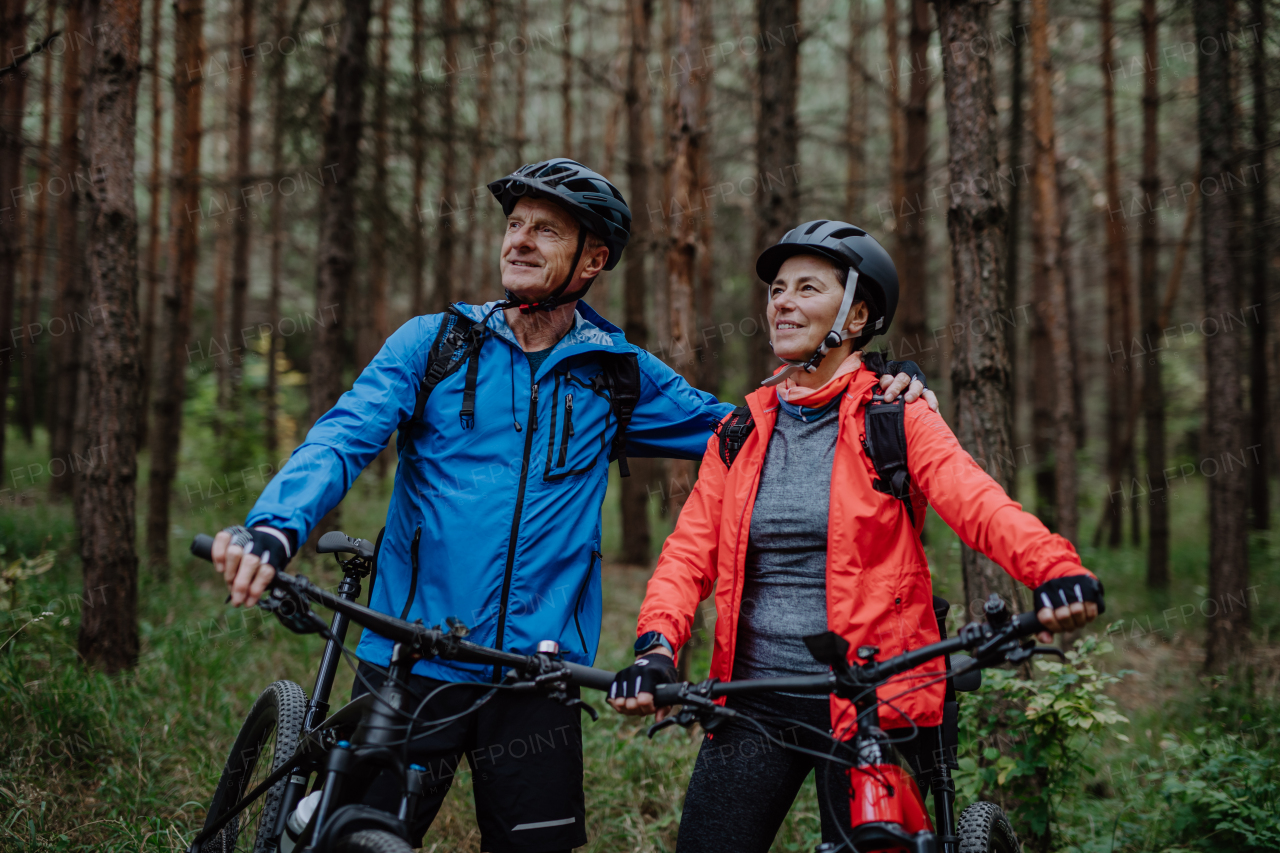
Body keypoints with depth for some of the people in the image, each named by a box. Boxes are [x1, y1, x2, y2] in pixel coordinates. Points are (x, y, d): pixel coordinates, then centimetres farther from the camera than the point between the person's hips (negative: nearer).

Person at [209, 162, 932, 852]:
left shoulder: (619, 374, 10)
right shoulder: (433, 344, 6)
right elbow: (343, 440, -6)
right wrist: (275, 529, -26)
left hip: (539, 682, 1)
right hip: (412, 666, -1)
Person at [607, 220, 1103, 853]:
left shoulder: (895, 420, -1)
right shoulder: (740, 430, 11)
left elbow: (979, 504, -17)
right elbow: (690, 549, 3)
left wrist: (1056, 567, -37)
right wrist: (657, 646, -16)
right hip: (754, 703, 3)